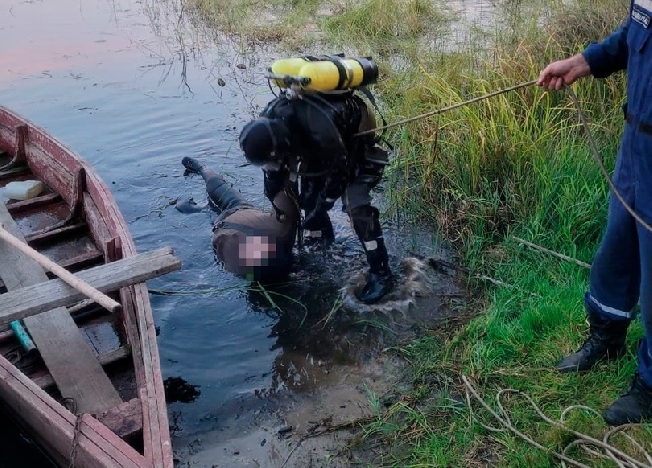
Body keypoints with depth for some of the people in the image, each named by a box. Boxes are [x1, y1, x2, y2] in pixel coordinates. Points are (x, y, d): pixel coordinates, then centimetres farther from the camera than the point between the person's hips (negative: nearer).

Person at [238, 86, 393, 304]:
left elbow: (340, 172, -28)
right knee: (310, 200, 5)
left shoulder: (321, 130, -45)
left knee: (357, 207, -20)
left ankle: (381, 274, -12)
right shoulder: (270, 121, -23)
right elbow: (273, 165, -5)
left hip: (356, 144, -7)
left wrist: (318, 211, -18)